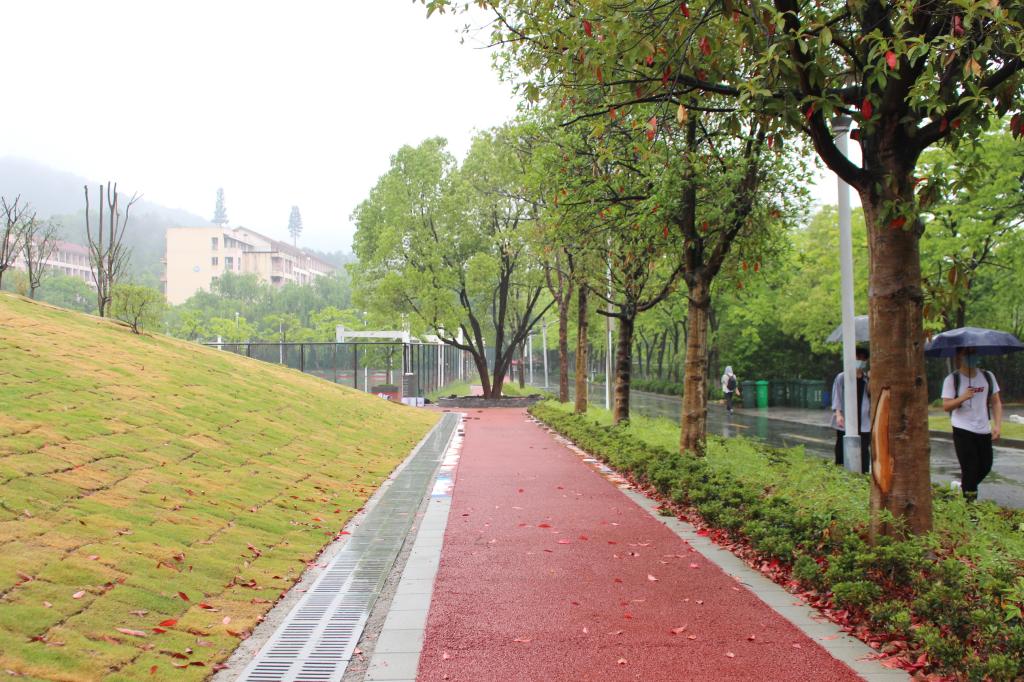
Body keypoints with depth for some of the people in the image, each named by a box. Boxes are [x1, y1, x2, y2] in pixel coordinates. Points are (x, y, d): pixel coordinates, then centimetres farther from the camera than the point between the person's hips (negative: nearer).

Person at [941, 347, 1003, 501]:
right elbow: (946, 406, -10)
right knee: (970, 469, -5)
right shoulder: (952, 379, -6)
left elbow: (996, 402, 7)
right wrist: (962, 398, -27)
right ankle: (970, 499, 6)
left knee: (985, 467, 11)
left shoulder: (988, 377, 6)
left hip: (984, 431, 5)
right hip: (963, 431, -4)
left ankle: (965, 485, 37)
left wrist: (997, 425, -4)